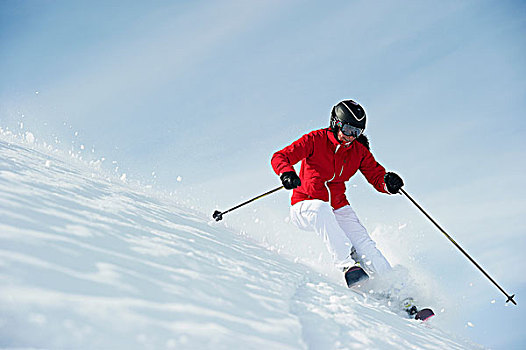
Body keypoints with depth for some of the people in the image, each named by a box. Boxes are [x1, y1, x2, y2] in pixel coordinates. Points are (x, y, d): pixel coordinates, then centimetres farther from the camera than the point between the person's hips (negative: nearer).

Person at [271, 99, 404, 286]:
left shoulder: (359, 151, 2)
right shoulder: (316, 140, -11)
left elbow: (377, 176, 4)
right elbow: (280, 157, -16)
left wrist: (388, 183, -21)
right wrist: (287, 173, -38)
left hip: (339, 209, 4)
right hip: (306, 206, -4)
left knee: (364, 245, -17)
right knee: (322, 208, -39)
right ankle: (347, 265, -39)